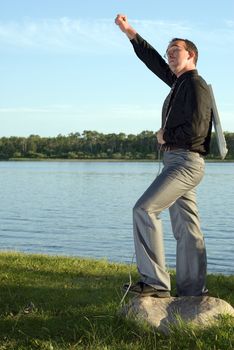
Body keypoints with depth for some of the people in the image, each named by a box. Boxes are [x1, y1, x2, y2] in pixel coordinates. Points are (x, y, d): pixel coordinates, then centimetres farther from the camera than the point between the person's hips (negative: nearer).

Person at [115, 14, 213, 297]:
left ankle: (155, 281, -17)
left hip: (185, 161, -9)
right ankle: (192, 292, 9)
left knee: (144, 209, -17)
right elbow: (152, 60, 26)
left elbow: (196, 129, -20)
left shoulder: (196, 84, -9)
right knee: (186, 228, 7)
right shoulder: (179, 82, 18)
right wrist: (130, 33, 21)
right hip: (176, 161, 9)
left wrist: (165, 136, -6)